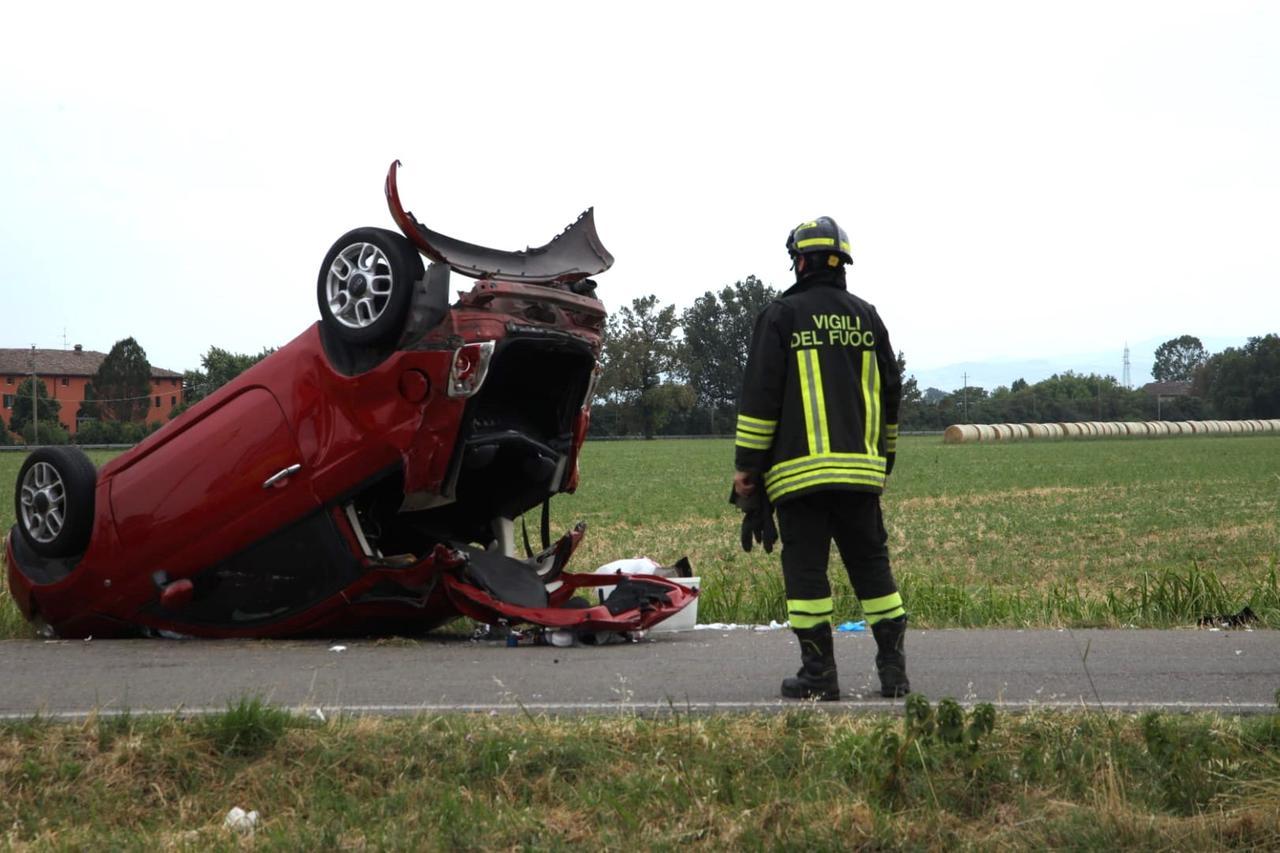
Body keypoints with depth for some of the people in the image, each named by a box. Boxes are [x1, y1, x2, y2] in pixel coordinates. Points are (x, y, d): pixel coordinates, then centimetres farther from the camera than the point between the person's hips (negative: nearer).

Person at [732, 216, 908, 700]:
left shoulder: (781, 316, -2)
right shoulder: (866, 317, 13)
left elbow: (759, 397, -6)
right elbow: (890, 394, 18)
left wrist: (747, 465, -1)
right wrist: (885, 458, 27)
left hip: (799, 470, -4)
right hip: (860, 469, 4)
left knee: (805, 569, 0)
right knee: (871, 564, 10)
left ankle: (819, 674, -1)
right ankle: (893, 668, 8)